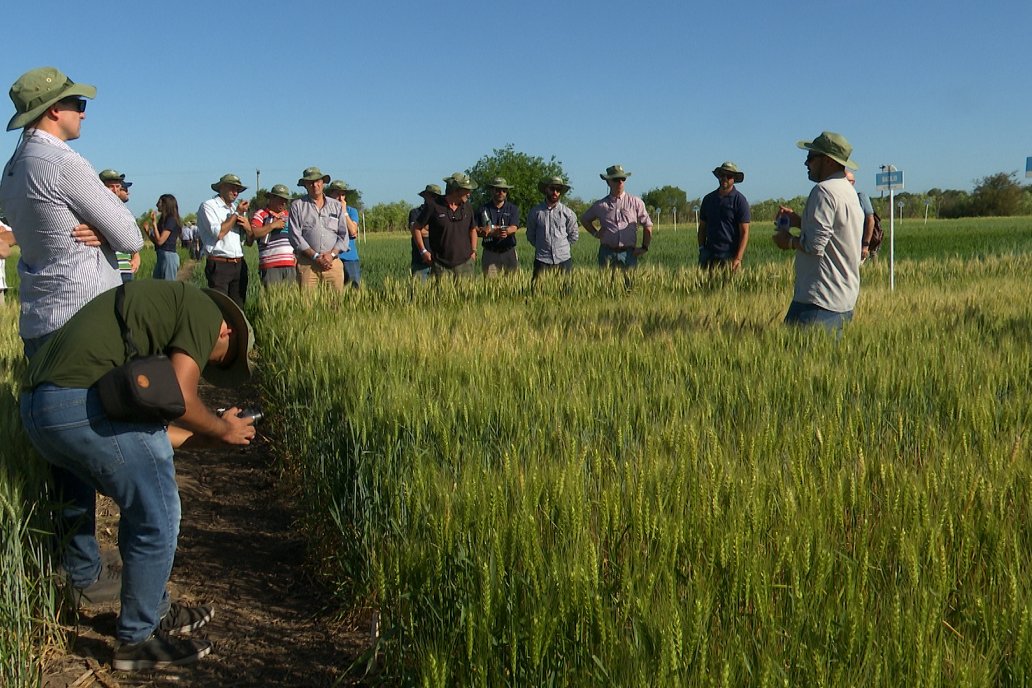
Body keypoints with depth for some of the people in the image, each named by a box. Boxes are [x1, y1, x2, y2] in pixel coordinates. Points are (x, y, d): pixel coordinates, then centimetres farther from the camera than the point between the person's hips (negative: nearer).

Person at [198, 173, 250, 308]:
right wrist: (236, 214, -6)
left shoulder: (238, 208, 21)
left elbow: (249, 239, 21)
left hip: (239, 265, 6)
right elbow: (218, 233, -13)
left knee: (238, 307, 4)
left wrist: (247, 225, -1)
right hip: (219, 265, -6)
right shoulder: (208, 206, 1)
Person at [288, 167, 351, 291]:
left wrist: (332, 254, -6)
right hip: (307, 263, -2)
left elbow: (343, 235, 11)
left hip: (333, 262, 2)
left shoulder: (337, 206, 16)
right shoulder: (297, 205, 9)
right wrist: (315, 256, -10)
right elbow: (295, 236, 0)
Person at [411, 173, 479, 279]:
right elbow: (416, 228, 2)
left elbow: (472, 229, 23)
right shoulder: (433, 205, -6)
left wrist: (473, 251, 13)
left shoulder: (466, 206, 8)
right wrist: (423, 251, -2)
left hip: (464, 263, 3)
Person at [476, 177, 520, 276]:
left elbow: (513, 228, -8)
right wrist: (495, 233, -20)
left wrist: (491, 230, -18)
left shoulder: (513, 208, 7)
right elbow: (476, 230, -5)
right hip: (490, 253, 0)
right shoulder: (483, 209, 6)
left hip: (509, 252, 0)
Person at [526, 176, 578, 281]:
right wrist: (541, 247, 10)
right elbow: (530, 235, 15)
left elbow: (573, 235, 15)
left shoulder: (568, 213, 6)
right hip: (542, 260, -1)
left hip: (564, 260, 1)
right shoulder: (535, 212, 5)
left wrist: (561, 247, 9)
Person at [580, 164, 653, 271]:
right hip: (607, 252, 0)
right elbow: (584, 219, 25)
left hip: (628, 253, 0)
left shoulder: (636, 202, 8)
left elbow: (647, 225, 13)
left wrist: (644, 248, 8)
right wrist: (595, 233, 11)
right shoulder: (600, 205, 9)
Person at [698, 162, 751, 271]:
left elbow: (744, 232, -6)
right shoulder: (708, 199, 13)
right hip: (708, 253, 4)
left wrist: (738, 258, -14)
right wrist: (701, 250, 7)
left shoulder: (739, 200, -1)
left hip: (729, 255, -4)